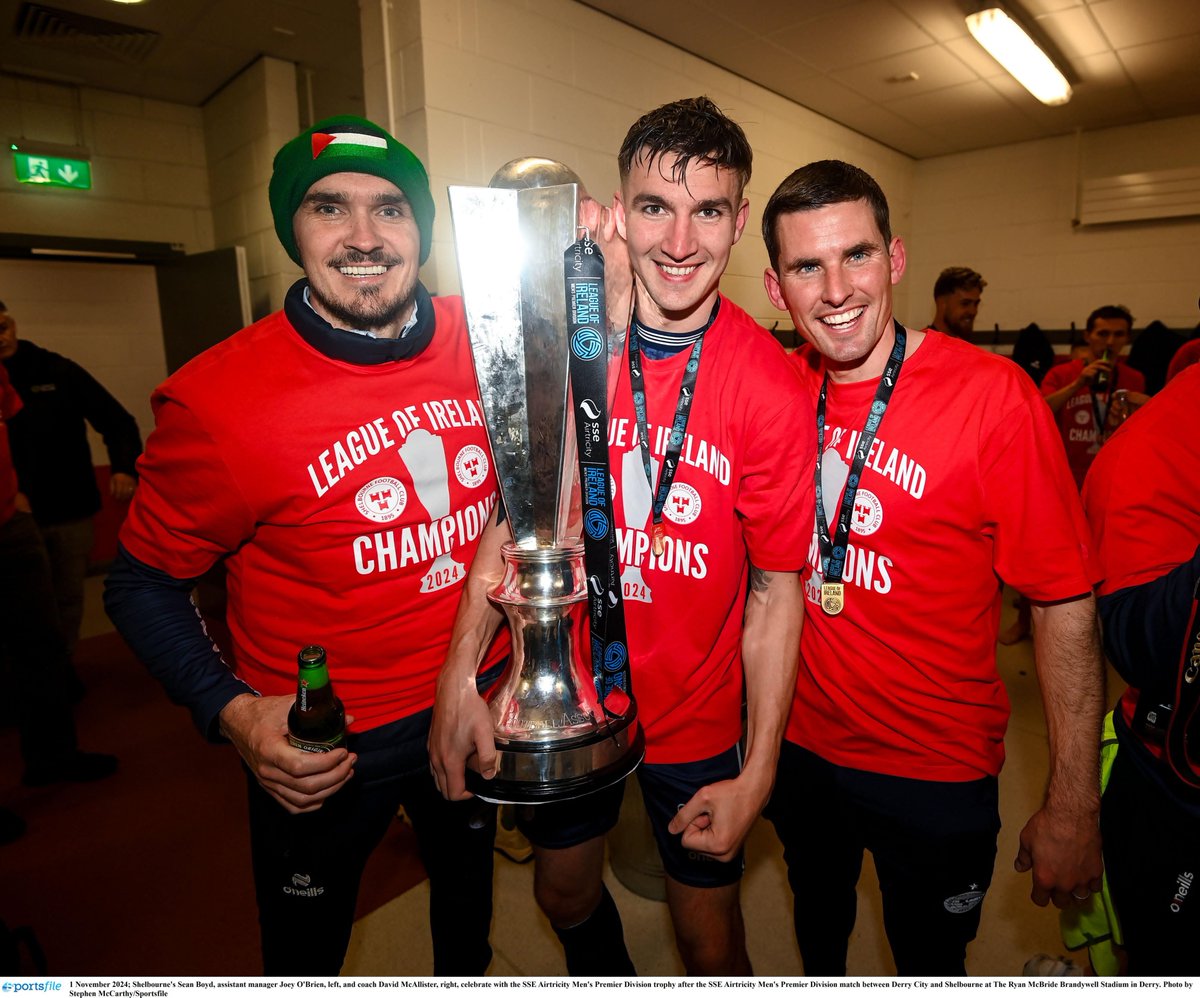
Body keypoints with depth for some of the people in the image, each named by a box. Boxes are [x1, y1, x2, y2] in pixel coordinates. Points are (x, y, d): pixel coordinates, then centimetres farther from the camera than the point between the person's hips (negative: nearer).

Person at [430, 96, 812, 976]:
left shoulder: (771, 389, -16)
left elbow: (776, 588, -12)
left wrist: (757, 777, -12)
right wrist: (460, 678, -10)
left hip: (696, 716, -2)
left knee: (711, 946, 17)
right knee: (566, 895, 27)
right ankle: (608, 978, 58)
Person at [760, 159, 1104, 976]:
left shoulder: (993, 397, -19)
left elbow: (1066, 601, -16)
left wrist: (1074, 807, -14)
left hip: (935, 770, -3)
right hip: (799, 743, 4)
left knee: (929, 962, 22)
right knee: (818, 924, 30)